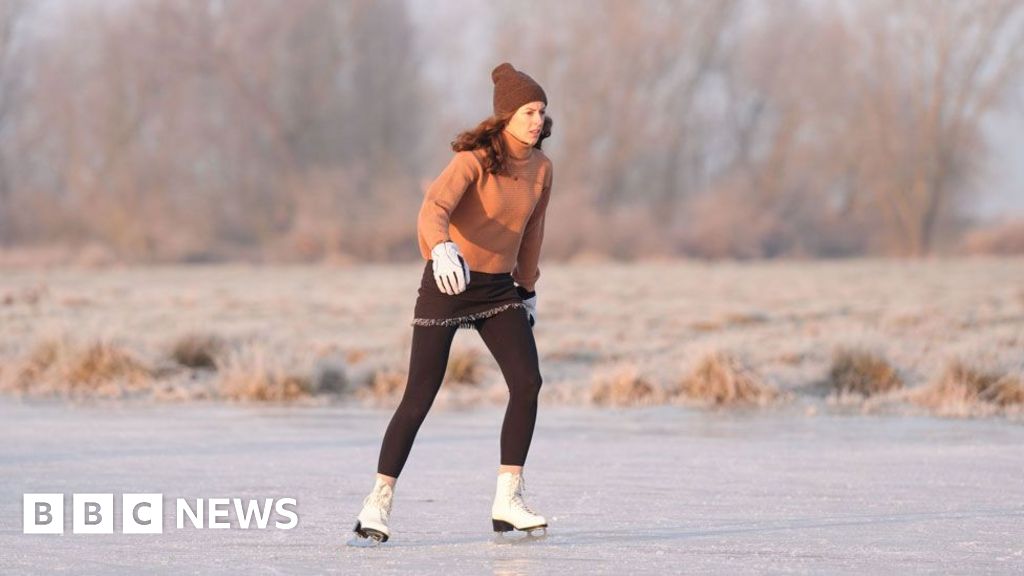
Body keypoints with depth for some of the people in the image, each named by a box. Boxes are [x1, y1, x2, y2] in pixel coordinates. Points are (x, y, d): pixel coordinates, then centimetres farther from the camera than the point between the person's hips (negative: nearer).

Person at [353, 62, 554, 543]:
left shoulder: (541, 168, 2)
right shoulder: (474, 160, -18)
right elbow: (433, 208, -34)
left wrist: (527, 289, 23)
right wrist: (442, 249, -54)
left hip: (498, 288, 6)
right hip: (449, 282, -6)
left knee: (527, 383, -10)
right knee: (420, 396, -7)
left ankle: (507, 501, -2)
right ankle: (378, 503, 2)